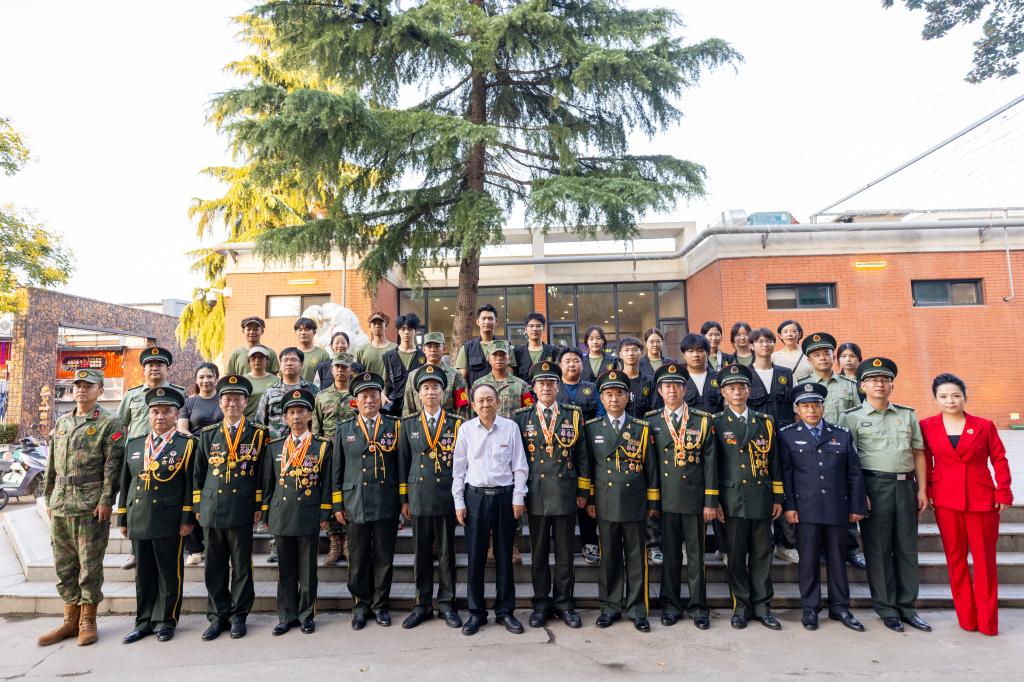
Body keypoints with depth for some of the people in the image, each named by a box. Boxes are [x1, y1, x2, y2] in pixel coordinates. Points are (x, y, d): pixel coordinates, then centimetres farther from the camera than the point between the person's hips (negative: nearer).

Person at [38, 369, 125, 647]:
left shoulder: (109, 422, -6)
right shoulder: (62, 422, 14)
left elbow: (113, 465, -11)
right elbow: (52, 464, 18)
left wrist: (106, 500, -16)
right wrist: (49, 498, 14)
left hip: (91, 506, -6)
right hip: (61, 504, 6)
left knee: (90, 564, 2)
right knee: (64, 564, 12)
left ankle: (87, 621, 16)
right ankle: (70, 620, 24)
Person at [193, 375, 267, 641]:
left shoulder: (258, 434, 1)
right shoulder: (208, 434, 9)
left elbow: (262, 473, 1)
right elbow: (198, 473, 12)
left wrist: (259, 507, -2)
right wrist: (198, 507, 8)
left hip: (241, 510, -2)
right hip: (212, 510, 2)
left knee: (241, 566, 6)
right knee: (215, 566, 9)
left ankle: (239, 616, 19)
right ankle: (218, 616, 22)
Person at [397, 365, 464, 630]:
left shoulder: (456, 423, 0)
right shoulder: (408, 424, 6)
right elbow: (403, 463, 8)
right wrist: (404, 499, 6)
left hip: (447, 497, -1)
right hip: (419, 496, 1)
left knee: (446, 553, 7)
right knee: (421, 553, 10)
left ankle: (447, 604, 21)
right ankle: (422, 605, 23)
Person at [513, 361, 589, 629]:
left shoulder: (573, 415, 3)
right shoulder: (521, 417, 3)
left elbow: (581, 455, 5)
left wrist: (583, 491, 3)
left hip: (565, 493, 0)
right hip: (535, 494, 0)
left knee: (565, 552, 9)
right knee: (539, 552, 10)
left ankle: (564, 603, 24)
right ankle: (541, 604, 25)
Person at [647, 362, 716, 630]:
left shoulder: (703, 421, 1)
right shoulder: (651, 422, 3)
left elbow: (710, 463, 0)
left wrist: (711, 501, -4)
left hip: (695, 499, 0)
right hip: (665, 500, 1)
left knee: (696, 554, 8)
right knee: (669, 554, 11)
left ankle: (698, 606, 23)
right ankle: (671, 605, 24)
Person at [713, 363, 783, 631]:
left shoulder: (765, 422, 9)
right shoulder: (716, 424, 0)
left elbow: (773, 461, 10)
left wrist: (778, 498, 7)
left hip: (762, 499, 2)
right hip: (732, 500, -2)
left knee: (762, 554, 8)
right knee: (736, 555, 5)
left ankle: (762, 607, 21)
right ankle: (741, 607, 19)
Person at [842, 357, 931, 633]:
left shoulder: (907, 415, 13)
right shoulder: (852, 417, 0)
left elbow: (918, 454, 13)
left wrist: (921, 489, 5)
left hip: (906, 485, 4)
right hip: (874, 486, -4)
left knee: (907, 548, 10)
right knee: (878, 549, 3)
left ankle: (907, 607, 22)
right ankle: (887, 608, 16)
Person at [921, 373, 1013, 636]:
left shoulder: (984, 426, 0)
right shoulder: (927, 426, 0)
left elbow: (999, 460, 3)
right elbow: (925, 462, 6)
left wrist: (1003, 493, -3)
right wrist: (926, 491, 0)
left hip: (982, 500, 0)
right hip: (946, 501, 0)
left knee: (985, 560, 7)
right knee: (955, 558, 8)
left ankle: (987, 621, 19)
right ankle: (966, 619, 20)